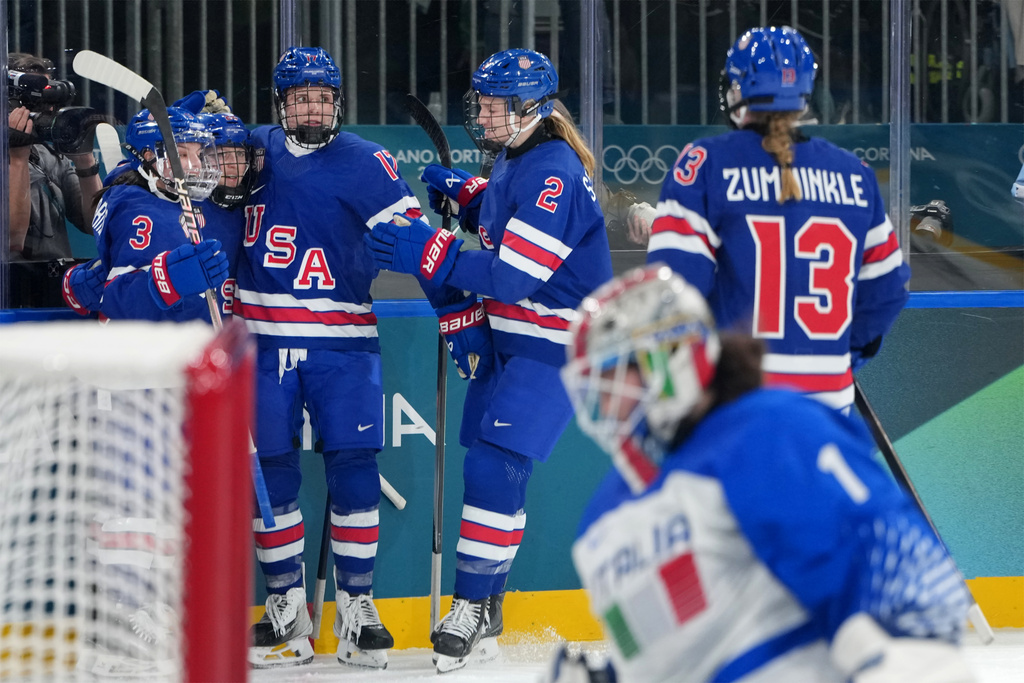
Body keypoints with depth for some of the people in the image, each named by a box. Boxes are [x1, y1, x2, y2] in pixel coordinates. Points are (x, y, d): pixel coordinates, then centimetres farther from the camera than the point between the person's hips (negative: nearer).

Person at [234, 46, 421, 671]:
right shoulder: (255, 151, 9)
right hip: (262, 342, 3)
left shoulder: (366, 164, -3)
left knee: (353, 469, -6)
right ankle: (287, 606, 13)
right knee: (270, 472, 3)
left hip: (343, 343, -3)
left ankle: (357, 608, 5)